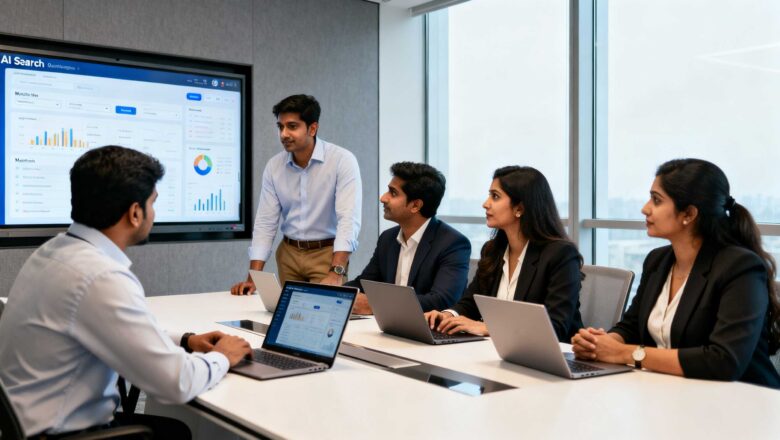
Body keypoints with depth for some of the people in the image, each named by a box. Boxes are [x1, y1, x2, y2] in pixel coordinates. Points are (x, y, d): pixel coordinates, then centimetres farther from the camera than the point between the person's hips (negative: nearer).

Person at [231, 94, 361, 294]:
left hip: (327, 253, -4)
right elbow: (265, 223, -2)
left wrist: (336, 273, -36)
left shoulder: (342, 160, -17)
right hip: (288, 253, 4)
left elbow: (348, 219, -25)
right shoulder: (274, 166, -2)